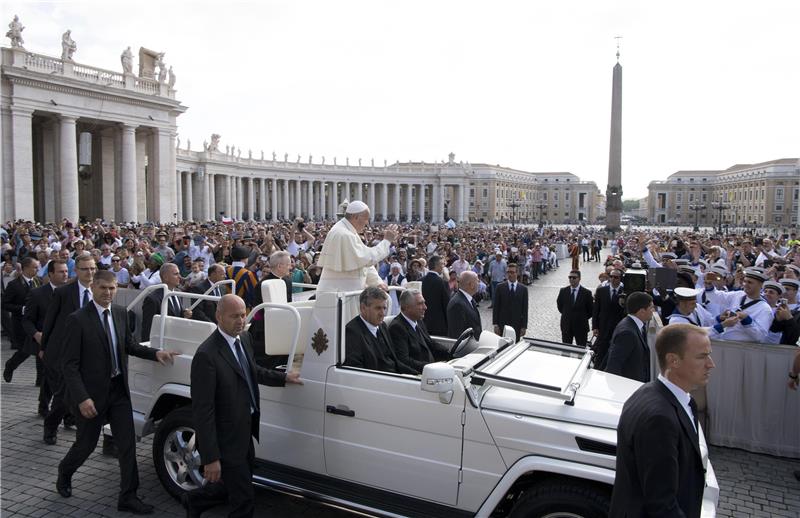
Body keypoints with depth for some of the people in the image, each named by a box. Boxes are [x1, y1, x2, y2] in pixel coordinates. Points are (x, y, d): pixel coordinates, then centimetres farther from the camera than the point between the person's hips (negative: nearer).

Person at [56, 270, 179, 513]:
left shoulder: (120, 313, 3)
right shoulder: (77, 320, -15)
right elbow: (69, 364, -15)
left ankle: (128, 497, 16)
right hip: (92, 392, -5)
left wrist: (155, 353, -1)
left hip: (119, 389, 5)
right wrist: (82, 398, -21)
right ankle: (64, 473, 46)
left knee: (127, 444, 4)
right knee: (87, 444, 14)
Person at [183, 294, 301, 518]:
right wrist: (210, 458, -22)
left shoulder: (244, 338, 0)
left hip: (245, 431, 8)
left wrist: (283, 378, 14)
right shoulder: (206, 355, -26)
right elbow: (203, 410, -24)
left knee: (233, 485, 26)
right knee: (244, 500, 5)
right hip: (226, 439, -8)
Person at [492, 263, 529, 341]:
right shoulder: (500, 287, 1)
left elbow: (525, 309, 4)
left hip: (517, 325, 1)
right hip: (502, 324, 0)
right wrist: (495, 324, -6)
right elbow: (496, 307, 0)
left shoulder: (523, 289, 3)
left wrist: (524, 326, -1)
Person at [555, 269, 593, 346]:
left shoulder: (586, 293, -9)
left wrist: (583, 318, 1)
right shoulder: (563, 291, -2)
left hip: (581, 326, -2)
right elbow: (559, 305, 13)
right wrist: (566, 315, 9)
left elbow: (591, 310, 0)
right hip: (566, 326, 2)